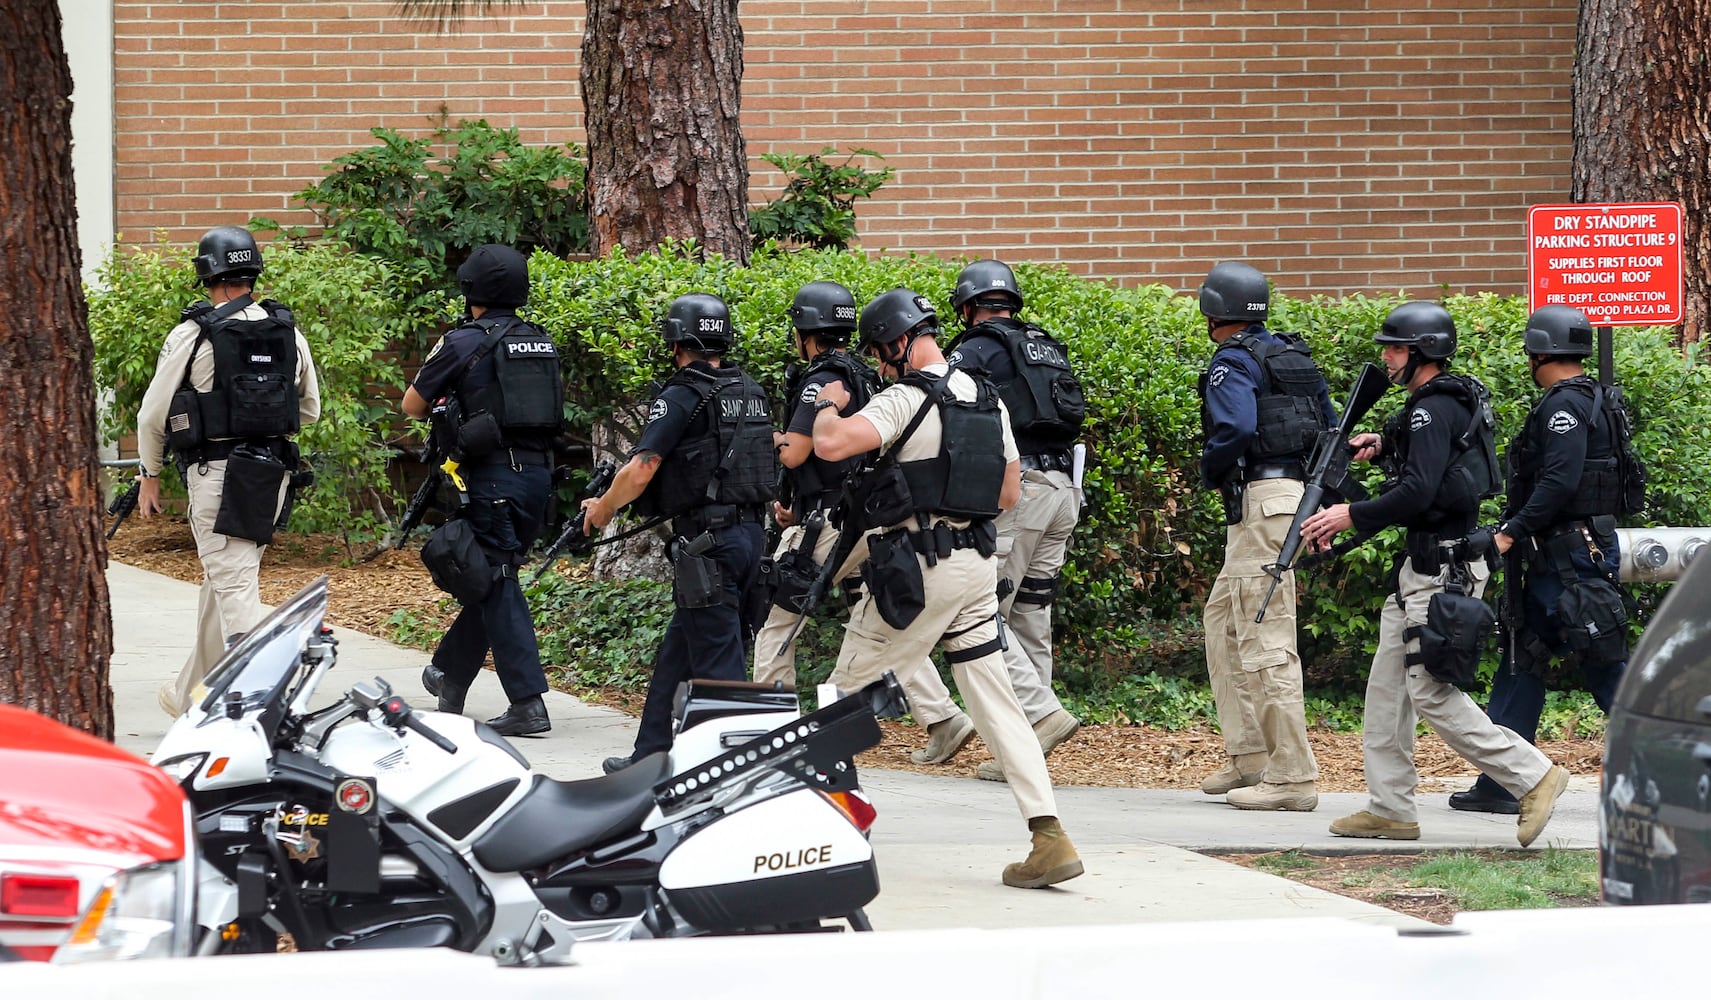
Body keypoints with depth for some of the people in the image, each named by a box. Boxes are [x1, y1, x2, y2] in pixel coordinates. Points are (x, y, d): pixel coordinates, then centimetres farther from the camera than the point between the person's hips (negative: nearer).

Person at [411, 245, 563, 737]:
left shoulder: (463, 343, -8)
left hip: (492, 475, -7)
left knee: (497, 586, -5)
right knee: (490, 579, 19)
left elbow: (412, 405, 0)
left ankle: (527, 702, -13)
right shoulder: (542, 343, 11)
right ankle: (450, 677, 36)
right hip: (539, 471, 7)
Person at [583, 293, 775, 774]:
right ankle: (651, 757, 25)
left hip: (707, 543, -8)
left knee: (717, 661, -5)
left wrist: (603, 509, 2)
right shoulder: (751, 393, 12)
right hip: (750, 533, 8)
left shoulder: (682, 397, -12)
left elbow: (640, 469, -16)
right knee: (677, 652, 18)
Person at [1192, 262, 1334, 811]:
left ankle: (1291, 776, -12)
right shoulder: (1295, 356, 18)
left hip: (1260, 498, -10)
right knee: (1223, 618, 19)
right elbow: (1330, 428, 19)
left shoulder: (1232, 362, -8)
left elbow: (1234, 430, -22)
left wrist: (1209, 472, -4)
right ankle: (1249, 754, 18)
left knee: (1266, 638, -9)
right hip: (1298, 493, 10)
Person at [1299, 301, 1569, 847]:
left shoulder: (1434, 409, -16)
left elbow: (1418, 492, -26)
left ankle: (1532, 776, -9)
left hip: (1443, 569, -11)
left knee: (1432, 690, -11)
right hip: (1423, 563, 11)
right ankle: (1390, 808, 13)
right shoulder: (1449, 400, 15)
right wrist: (1383, 444, 20)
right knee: (1388, 684, 11)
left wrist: (1352, 515, -18)